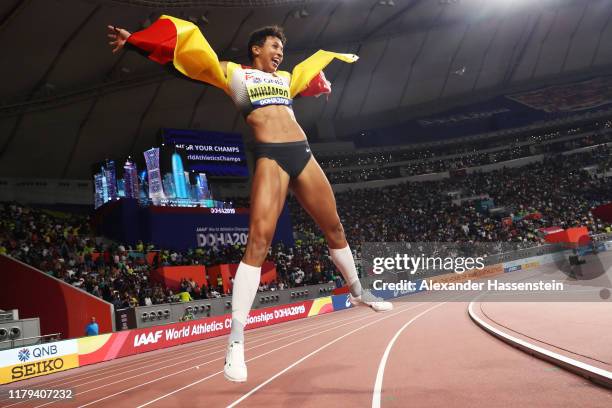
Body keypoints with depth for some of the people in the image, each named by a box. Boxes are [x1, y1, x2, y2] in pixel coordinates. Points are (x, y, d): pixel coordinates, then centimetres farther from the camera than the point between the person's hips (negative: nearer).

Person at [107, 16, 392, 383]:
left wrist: (344, 58, 60)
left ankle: (358, 292, 38)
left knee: (335, 227, 14)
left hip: (303, 153, 6)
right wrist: (133, 39, 1)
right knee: (259, 240, -19)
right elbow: (190, 45, 7)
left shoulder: (287, 77, 28)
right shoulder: (233, 73, 12)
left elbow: (317, 62, 47)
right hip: (270, 157, -6)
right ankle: (236, 341, -17)